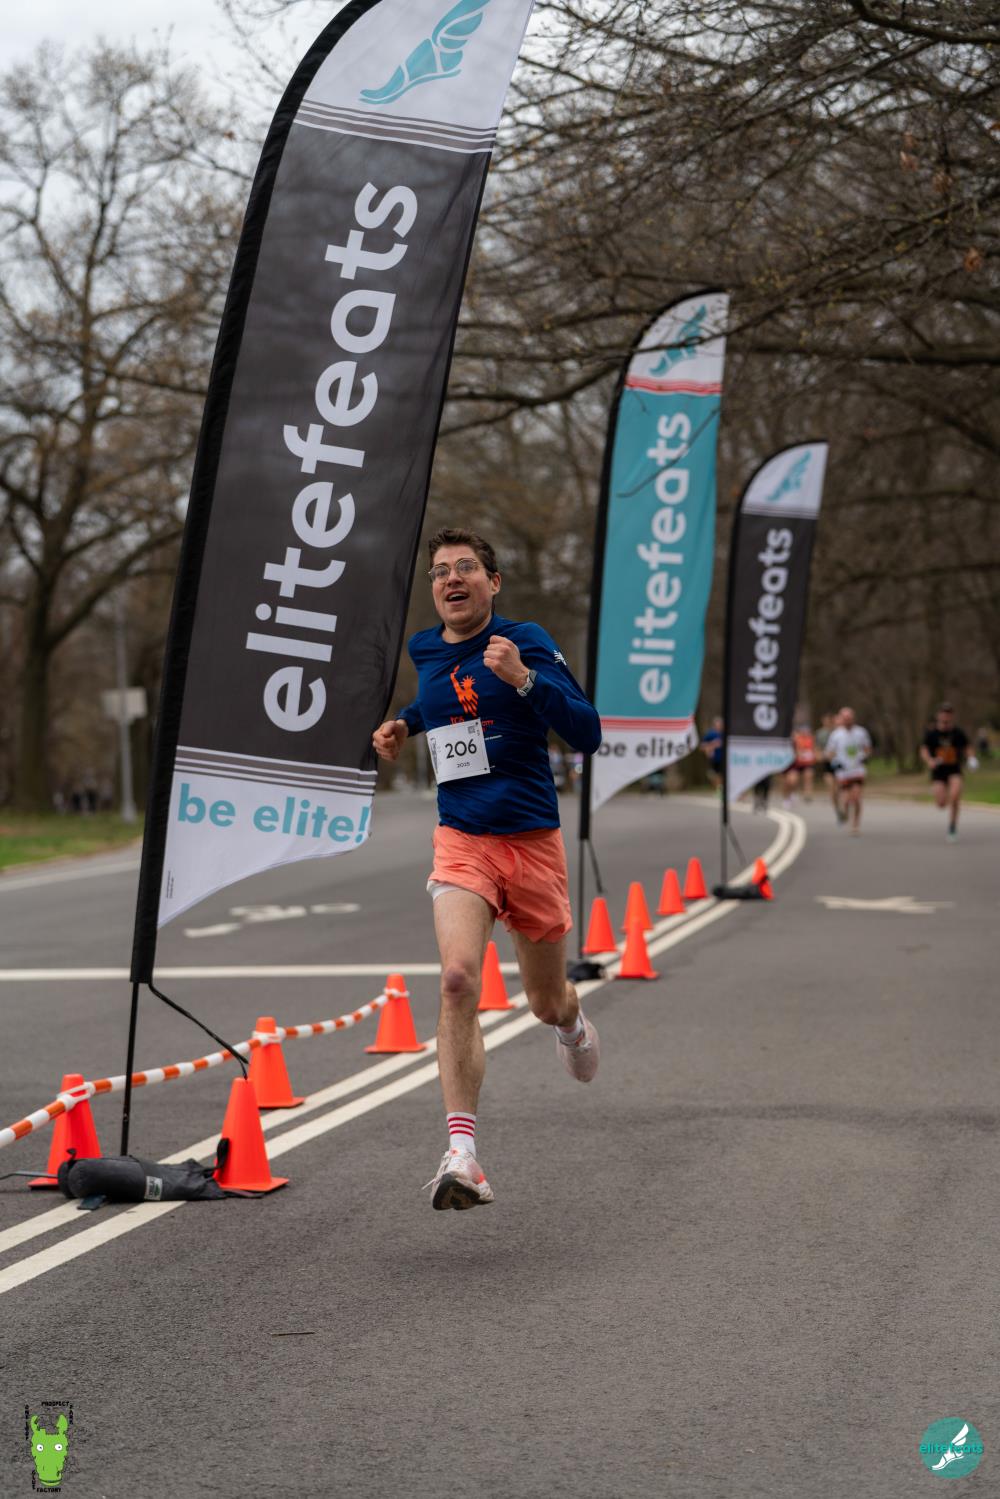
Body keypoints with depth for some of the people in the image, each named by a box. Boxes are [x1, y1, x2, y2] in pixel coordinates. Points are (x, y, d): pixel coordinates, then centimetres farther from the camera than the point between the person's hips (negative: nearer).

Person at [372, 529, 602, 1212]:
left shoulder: (526, 642, -7)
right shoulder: (425, 652, 8)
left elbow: (587, 734, -14)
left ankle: (573, 1020, 54)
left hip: (532, 842, -2)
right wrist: (403, 724, 12)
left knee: (548, 1004, 13)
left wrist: (523, 679, -25)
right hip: (461, 842, 2)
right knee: (458, 980, -23)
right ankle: (463, 1154, -27)